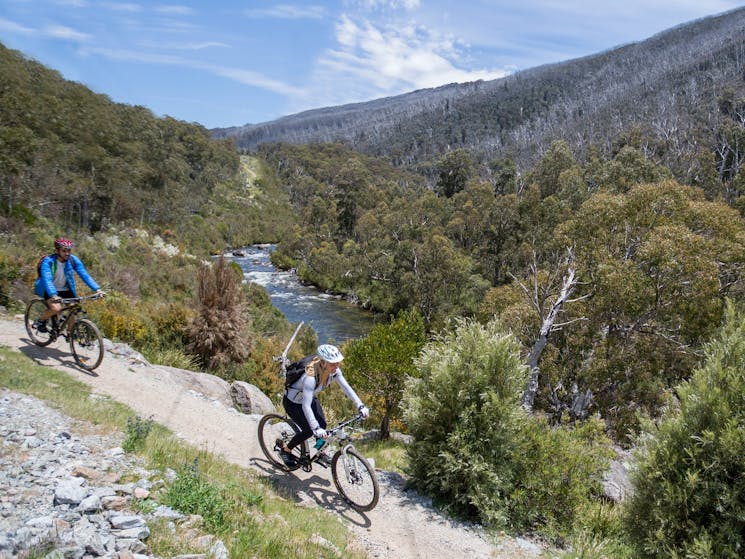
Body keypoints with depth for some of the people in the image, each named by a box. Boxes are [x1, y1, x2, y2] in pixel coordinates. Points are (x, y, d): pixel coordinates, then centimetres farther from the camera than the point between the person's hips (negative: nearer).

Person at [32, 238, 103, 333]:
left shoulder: (73, 260, -15)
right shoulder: (48, 261, -25)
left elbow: (85, 275, -19)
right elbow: (47, 279, -36)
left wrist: (97, 289, -31)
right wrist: (53, 295, -51)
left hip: (65, 290, 4)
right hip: (49, 290, -4)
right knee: (56, 308, -27)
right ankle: (40, 320, 3)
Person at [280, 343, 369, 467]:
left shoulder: (334, 371, -22)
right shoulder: (310, 377, -41)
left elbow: (346, 387, -14)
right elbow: (306, 406, -44)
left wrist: (361, 406, -21)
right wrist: (316, 428, -48)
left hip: (311, 398, 6)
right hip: (293, 402, -6)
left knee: (322, 425, -8)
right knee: (309, 431, -13)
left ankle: (321, 454, 17)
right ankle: (285, 450, 12)